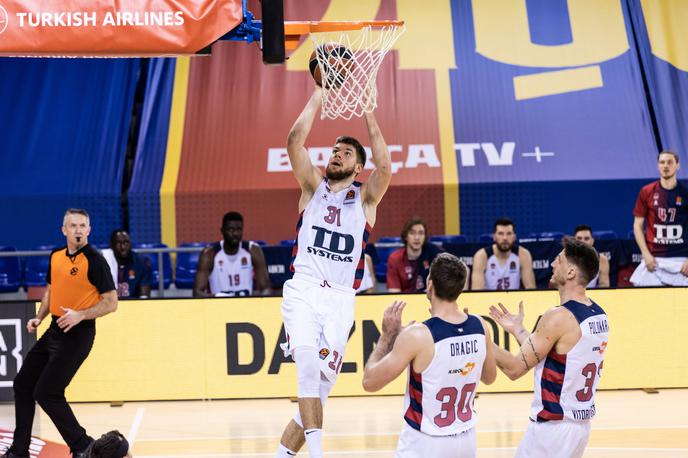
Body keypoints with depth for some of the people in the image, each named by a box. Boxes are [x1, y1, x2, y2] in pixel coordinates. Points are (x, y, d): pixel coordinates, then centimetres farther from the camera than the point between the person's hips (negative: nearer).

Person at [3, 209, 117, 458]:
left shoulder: (95, 260, -15)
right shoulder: (56, 256, 7)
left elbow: (111, 302, -14)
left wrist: (80, 315, -24)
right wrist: (39, 318, 9)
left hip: (78, 334, -8)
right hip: (55, 330, 8)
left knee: (46, 393, -12)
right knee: (22, 384, 12)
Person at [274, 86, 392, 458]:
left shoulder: (365, 197, 10)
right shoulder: (314, 186, 13)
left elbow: (384, 165, -10)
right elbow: (295, 140, 0)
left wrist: (366, 111, -8)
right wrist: (320, 93, 1)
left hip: (340, 298, 1)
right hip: (303, 290, -1)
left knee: (321, 382, -2)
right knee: (308, 362, -26)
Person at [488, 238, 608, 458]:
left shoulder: (560, 317, -19)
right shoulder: (598, 315, 7)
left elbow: (515, 368, -18)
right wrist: (517, 330, 21)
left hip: (553, 426, -9)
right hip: (581, 422, 9)